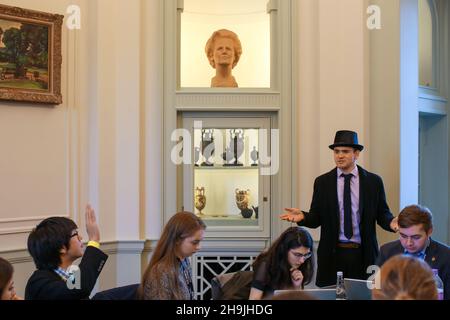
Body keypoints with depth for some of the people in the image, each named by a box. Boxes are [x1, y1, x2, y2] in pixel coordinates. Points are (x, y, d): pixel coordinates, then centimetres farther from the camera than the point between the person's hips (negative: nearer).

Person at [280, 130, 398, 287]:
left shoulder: (373, 181, 4)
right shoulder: (322, 182, 4)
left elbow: (382, 214, 5)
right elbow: (316, 218, 5)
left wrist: (391, 222, -16)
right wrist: (303, 216, -15)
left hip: (363, 254, 0)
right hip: (332, 254, 0)